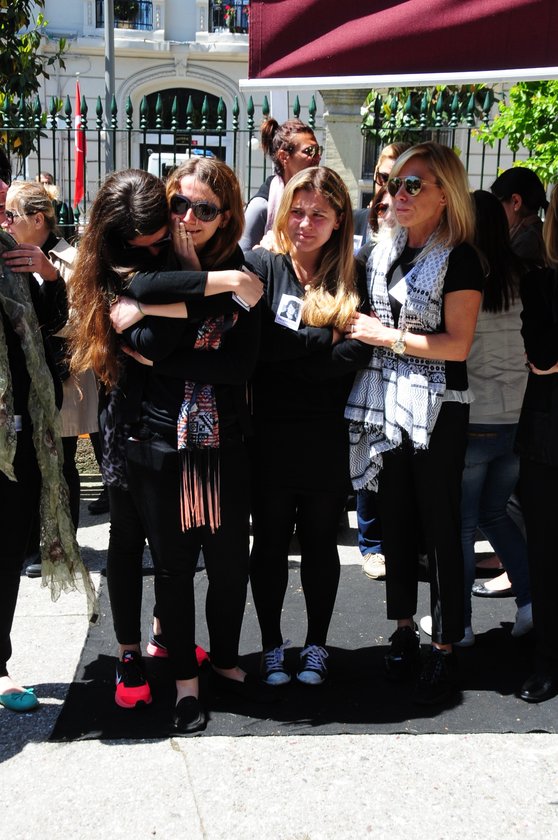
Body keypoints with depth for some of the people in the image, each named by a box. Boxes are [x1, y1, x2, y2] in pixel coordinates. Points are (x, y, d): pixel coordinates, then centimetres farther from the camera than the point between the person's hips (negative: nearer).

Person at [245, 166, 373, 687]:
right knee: (269, 543, 11)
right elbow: (256, 345, -16)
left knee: (320, 543, 13)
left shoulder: (351, 281, 3)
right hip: (270, 435, -1)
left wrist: (288, 359, -16)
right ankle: (271, 645, 28)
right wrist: (326, 337, -14)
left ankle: (316, 644, 30)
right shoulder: (261, 267, -2)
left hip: (328, 438, 1)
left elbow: (356, 355, -11)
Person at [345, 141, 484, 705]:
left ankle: (445, 649, 12)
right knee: (395, 519, 13)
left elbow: (457, 344, -17)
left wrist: (385, 336, -15)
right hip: (387, 401, 6)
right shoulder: (384, 252, 10)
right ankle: (404, 630, 27)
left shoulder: (458, 258, -10)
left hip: (437, 409, -6)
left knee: (439, 526, 1)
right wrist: (361, 329, 3)